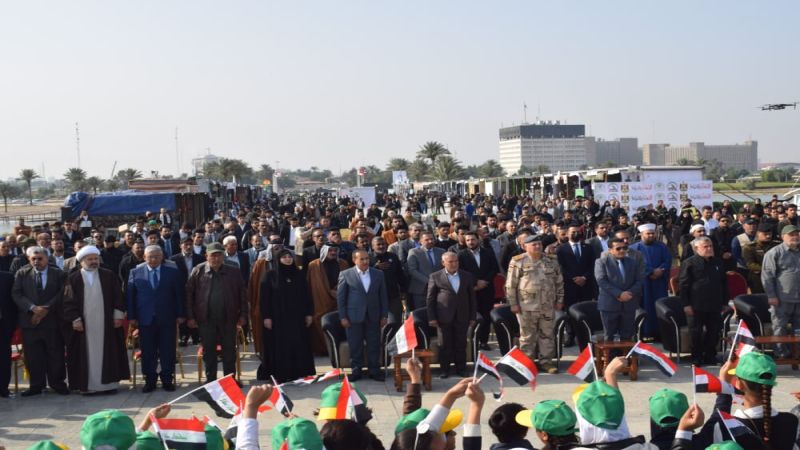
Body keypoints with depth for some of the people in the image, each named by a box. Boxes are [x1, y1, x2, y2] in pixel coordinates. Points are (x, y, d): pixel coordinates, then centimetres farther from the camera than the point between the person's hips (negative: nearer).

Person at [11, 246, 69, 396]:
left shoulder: (59, 274, 3)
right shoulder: (22, 274, 8)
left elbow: (62, 294, -4)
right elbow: (16, 294, 0)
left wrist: (46, 309, -13)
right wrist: (33, 308, -14)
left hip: (52, 320, -1)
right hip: (30, 320, 1)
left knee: (55, 354, 2)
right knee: (33, 356, 4)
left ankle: (57, 383, 14)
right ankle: (36, 385, 14)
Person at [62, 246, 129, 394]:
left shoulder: (109, 275, 7)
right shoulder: (73, 279, 3)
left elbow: (118, 296, 6)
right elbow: (69, 301, 0)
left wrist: (118, 314, -2)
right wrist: (75, 319, -9)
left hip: (106, 323, 1)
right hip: (83, 324, -1)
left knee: (107, 352, 3)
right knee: (87, 353, 1)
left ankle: (109, 382, 10)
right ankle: (86, 384, 5)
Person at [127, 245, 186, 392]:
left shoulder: (172, 272, 2)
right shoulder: (136, 272, 4)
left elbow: (180, 294, 4)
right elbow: (130, 295, 4)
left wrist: (180, 314, -1)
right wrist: (132, 316, -1)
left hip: (167, 319, 0)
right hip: (145, 319, 0)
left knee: (168, 351, 4)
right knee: (147, 352, 5)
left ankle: (167, 380, 14)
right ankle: (150, 381, 14)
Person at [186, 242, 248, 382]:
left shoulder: (233, 272, 1)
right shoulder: (198, 271, -2)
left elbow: (242, 294, 6)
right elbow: (189, 294, -1)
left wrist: (243, 315, 2)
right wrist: (190, 317, -5)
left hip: (228, 318, 1)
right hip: (206, 319, -1)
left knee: (230, 352, 6)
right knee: (208, 352, 8)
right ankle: (210, 380, 19)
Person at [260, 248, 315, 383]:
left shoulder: (299, 275, 10)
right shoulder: (271, 275, 1)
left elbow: (306, 295, 11)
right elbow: (265, 297, -2)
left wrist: (309, 313, 4)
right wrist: (266, 316, -9)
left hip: (297, 317, 3)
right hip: (278, 318, -3)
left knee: (299, 346, 1)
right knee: (280, 347, -3)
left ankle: (300, 374, 8)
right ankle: (281, 376, 2)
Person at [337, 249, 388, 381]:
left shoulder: (378, 274, 7)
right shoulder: (345, 275, -1)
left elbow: (383, 296, 9)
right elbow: (340, 297, 0)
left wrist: (384, 315, 5)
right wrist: (343, 317, -5)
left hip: (373, 316, 2)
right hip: (354, 316, -2)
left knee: (374, 345, 5)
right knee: (355, 346, 4)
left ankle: (374, 370, 14)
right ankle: (356, 370, 15)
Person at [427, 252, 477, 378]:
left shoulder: (467, 276, 8)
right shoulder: (435, 277, 0)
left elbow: (472, 297, 11)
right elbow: (430, 299, 1)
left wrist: (473, 316, 7)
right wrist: (431, 318, -3)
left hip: (462, 317, 2)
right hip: (444, 317, -2)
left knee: (461, 344, 6)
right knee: (445, 345, 4)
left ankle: (461, 368, 18)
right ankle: (445, 369, 14)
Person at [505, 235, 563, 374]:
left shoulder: (551, 261, 8)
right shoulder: (518, 261, -5)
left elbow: (559, 282, 14)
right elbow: (511, 285, -4)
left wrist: (559, 300, 10)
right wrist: (513, 303, -7)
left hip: (548, 306, 4)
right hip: (527, 306, -4)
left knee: (548, 334, 8)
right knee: (527, 336, 5)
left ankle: (546, 361, 18)